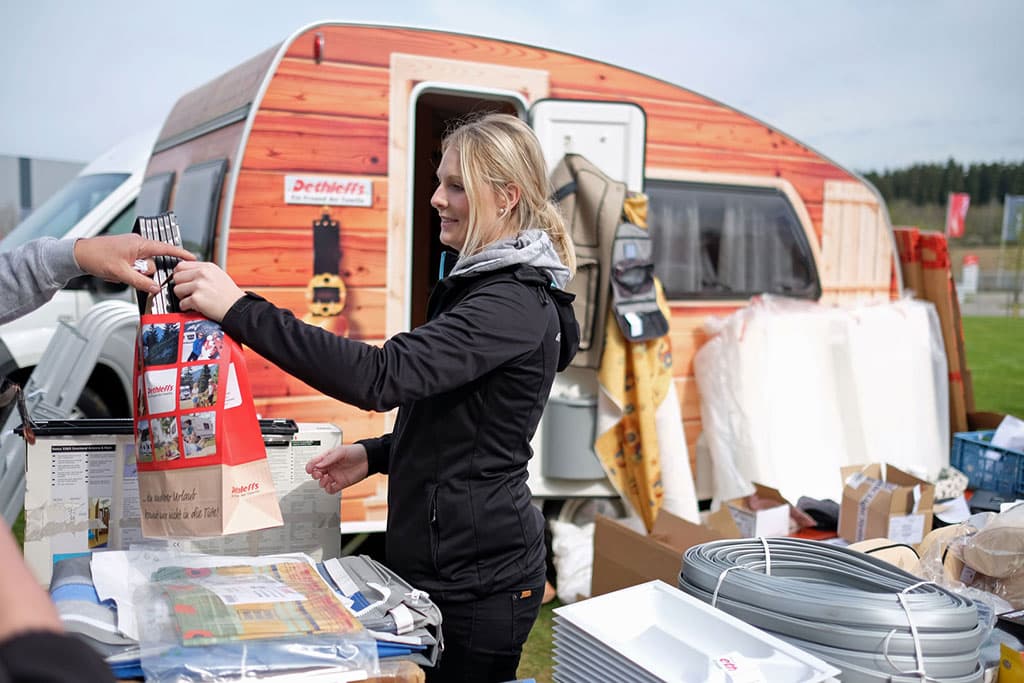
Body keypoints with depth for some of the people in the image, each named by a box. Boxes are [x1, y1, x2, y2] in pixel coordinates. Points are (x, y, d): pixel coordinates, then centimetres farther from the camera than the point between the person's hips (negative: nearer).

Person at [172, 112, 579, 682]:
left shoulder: (514, 304, -21)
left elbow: (382, 375, -33)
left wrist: (240, 310, -33)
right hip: (441, 561, 9)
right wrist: (375, 455, 6)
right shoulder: (482, 286, 12)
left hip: (478, 583, -9)